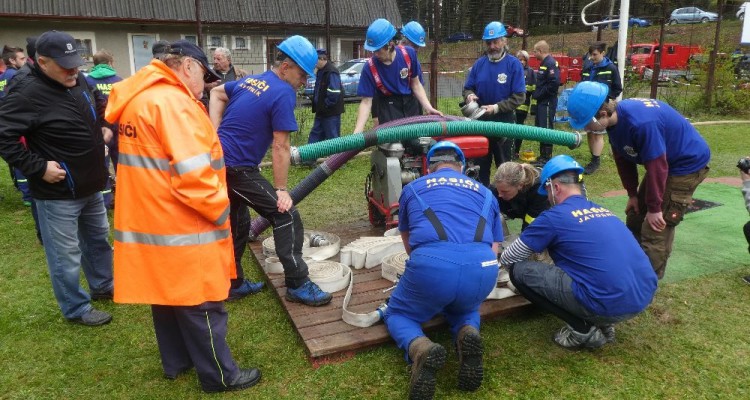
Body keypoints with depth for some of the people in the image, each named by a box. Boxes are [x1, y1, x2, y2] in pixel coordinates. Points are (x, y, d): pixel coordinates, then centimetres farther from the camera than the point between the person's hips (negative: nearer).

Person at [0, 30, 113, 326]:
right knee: (66, 255, 6)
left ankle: (103, 286, 44)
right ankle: (76, 309, 23)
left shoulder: (78, 80, 5)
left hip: (90, 185, 9)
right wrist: (38, 167, -22)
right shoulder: (28, 92, -20)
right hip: (57, 192, -8)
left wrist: (102, 123, 8)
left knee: (99, 238, 24)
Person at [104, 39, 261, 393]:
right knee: (200, 305, 5)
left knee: (169, 296, 22)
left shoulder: (139, 99, 11)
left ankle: (176, 361, 39)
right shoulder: (172, 102, -20)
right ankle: (219, 376, 21)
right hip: (181, 231, -9)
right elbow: (193, 176, -26)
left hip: (151, 221, 10)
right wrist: (221, 210, -13)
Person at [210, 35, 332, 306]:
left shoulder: (250, 80, 13)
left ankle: (234, 283, 33)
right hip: (237, 168, -9)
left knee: (234, 225, 20)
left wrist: (216, 134, 17)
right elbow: (280, 148, -14)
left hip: (218, 161, 9)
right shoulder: (284, 93, -13)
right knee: (287, 216, -5)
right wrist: (281, 190, -7)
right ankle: (298, 285, -2)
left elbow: (217, 93, 28)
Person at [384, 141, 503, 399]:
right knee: (465, 309, 36)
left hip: (431, 264, -2)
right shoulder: (485, 193, 30)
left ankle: (420, 349, -9)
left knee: (397, 314, 26)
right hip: (483, 268, 3)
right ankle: (468, 333, 0)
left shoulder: (412, 188, 27)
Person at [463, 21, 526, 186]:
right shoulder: (479, 63, 2)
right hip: (480, 121, 4)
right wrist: (469, 96, -16)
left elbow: (519, 97, -13)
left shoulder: (514, 64, -9)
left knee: (504, 164, 9)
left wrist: (497, 108, -24)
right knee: (482, 162, 14)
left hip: (504, 122, -4)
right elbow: (468, 88, 8)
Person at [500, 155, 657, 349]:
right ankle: (604, 324, 17)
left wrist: (498, 263, 30)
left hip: (610, 305, -8)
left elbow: (511, 257, 7)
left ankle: (583, 330, 3)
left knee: (520, 271, -1)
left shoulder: (554, 217, -4)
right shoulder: (602, 210, 17)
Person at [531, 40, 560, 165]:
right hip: (542, 102, 10)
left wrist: (538, 94, -17)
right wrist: (536, 93, 7)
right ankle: (542, 155, 21)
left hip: (548, 102, -10)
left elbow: (554, 83, -25)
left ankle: (547, 158, 0)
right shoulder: (544, 63, 16)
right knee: (540, 129, 14)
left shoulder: (551, 63, -15)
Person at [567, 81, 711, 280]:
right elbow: (623, 159, 2)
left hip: (688, 163, -9)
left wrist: (654, 207, -20)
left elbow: (656, 166, -30)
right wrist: (632, 194, 8)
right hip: (663, 162, 9)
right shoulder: (616, 119, -10)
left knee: (656, 227, -8)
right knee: (635, 216, 15)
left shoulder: (641, 123, -38)